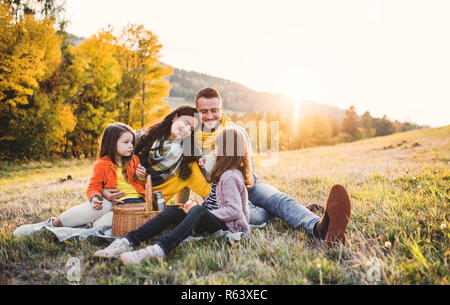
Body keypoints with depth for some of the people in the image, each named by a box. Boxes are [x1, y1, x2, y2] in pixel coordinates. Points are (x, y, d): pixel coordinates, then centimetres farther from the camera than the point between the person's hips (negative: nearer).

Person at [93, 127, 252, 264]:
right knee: (172, 211, -9)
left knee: (197, 211, -38)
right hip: (211, 218, 9)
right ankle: (127, 241, -23)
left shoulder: (230, 177, -14)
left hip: (225, 225, -9)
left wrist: (201, 213, -19)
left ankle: (159, 250, -57)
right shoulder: (226, 173, 16)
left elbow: (234, 211, -22)